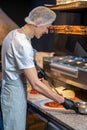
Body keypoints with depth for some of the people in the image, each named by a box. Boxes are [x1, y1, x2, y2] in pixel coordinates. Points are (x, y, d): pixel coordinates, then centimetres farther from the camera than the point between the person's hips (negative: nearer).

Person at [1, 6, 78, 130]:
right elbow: (35, 84, -27)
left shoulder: (14, 33, 3)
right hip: (15, 95, -9)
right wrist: (62, 101, -21)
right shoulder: (23, 45, -26)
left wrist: (34, 70, 12)